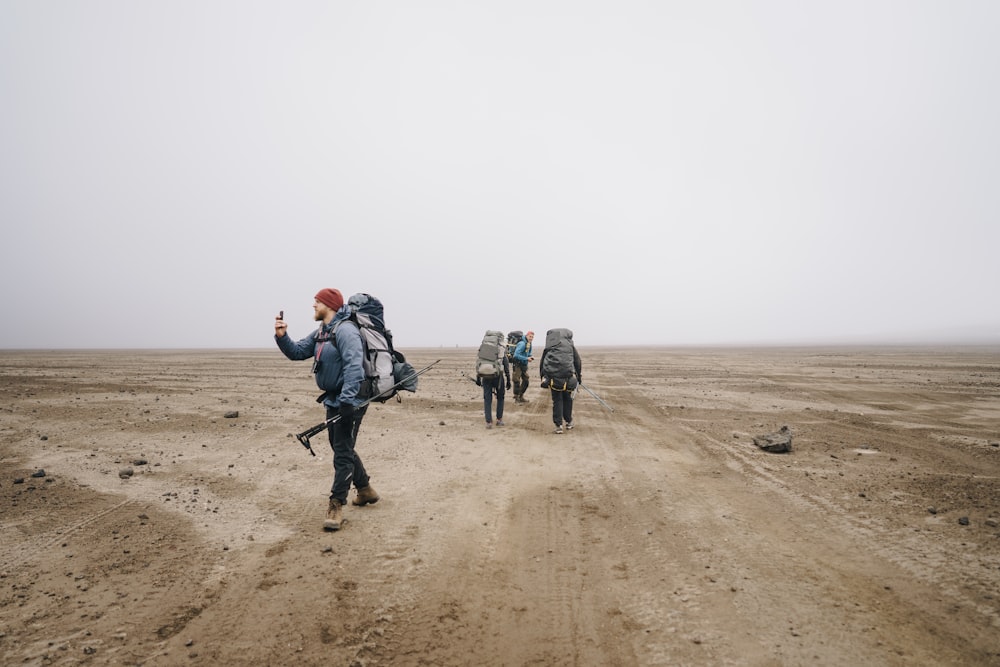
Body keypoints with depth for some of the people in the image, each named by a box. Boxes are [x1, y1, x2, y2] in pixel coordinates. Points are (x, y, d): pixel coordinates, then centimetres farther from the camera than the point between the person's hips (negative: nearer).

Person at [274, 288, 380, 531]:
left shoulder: (345, 330, -20)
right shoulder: (320, 333, 13)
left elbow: (354, 366, -30)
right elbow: (297, 352, 14)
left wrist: (347, 400, -36)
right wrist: (282, 337, -5)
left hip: (350, 401, -11)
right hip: (333, 400, 11)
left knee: (343, 452, -5)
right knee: (341, 448, 20)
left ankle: (336, 506, 2)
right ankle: (365, 489, 35)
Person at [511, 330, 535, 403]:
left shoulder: (529, 344, 8)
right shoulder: (522, 344, -21)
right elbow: (516, 355, -26)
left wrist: (530, 357, -1)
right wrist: (526, 359, -23)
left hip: (524, 365, 9)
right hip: (518, 365, -9)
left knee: (525, 381, 12)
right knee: (517, 381, -7)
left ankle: (521, 397, 25)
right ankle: (516, 398, 2)